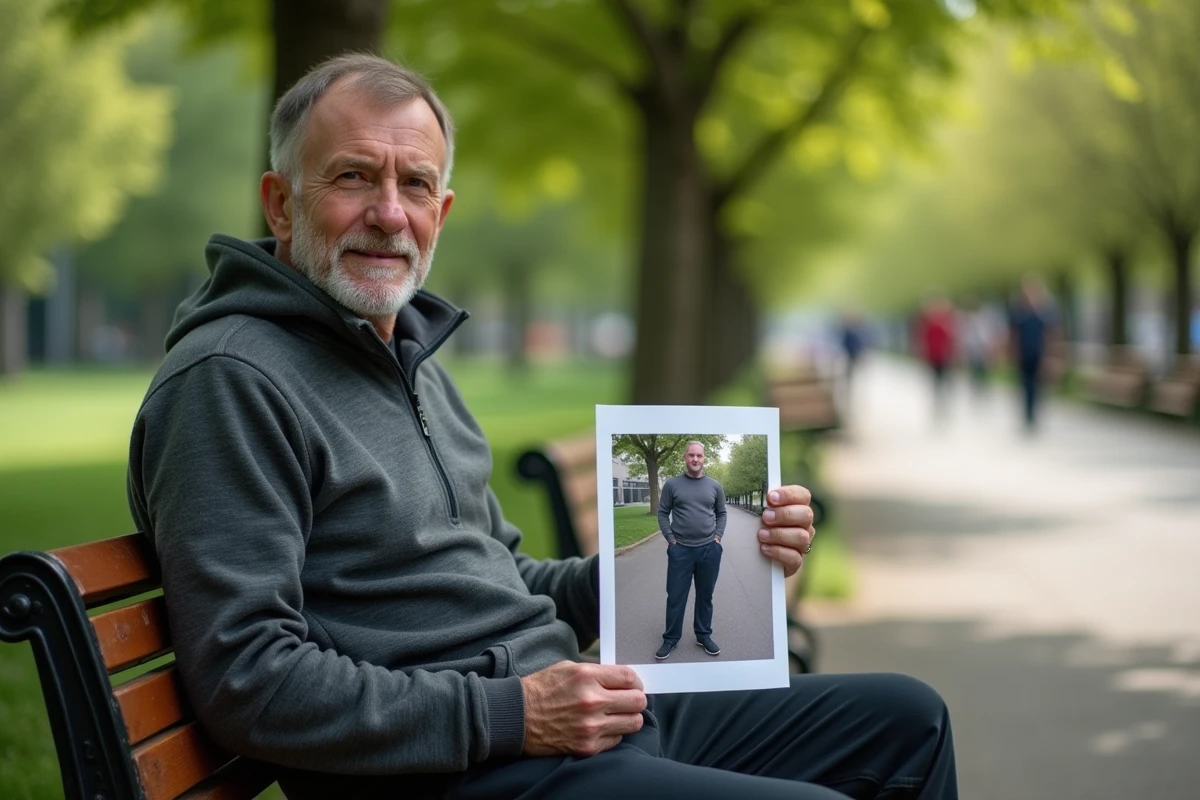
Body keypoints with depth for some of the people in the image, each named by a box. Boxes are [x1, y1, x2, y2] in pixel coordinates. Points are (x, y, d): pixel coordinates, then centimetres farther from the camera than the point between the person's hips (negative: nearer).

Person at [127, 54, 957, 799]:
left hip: (560, 717, 10)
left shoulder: (412, 357, 18)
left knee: (906, 717, 13)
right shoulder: (228, 382, -13)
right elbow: (246, 680, -21)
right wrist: (511, 715, -20)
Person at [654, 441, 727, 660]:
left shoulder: (714, 486, 5)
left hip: (709, 549, 2)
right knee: (676, 596, 2)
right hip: (680, 549, -2)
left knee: (705, 596, 10)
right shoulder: (672, 484, -1)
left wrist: (718, 537, 1)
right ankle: (670, 639, 10)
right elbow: (663, 513, 2)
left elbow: (721, 514, 13)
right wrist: (670, 539, -6)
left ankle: (704, 636, 20)